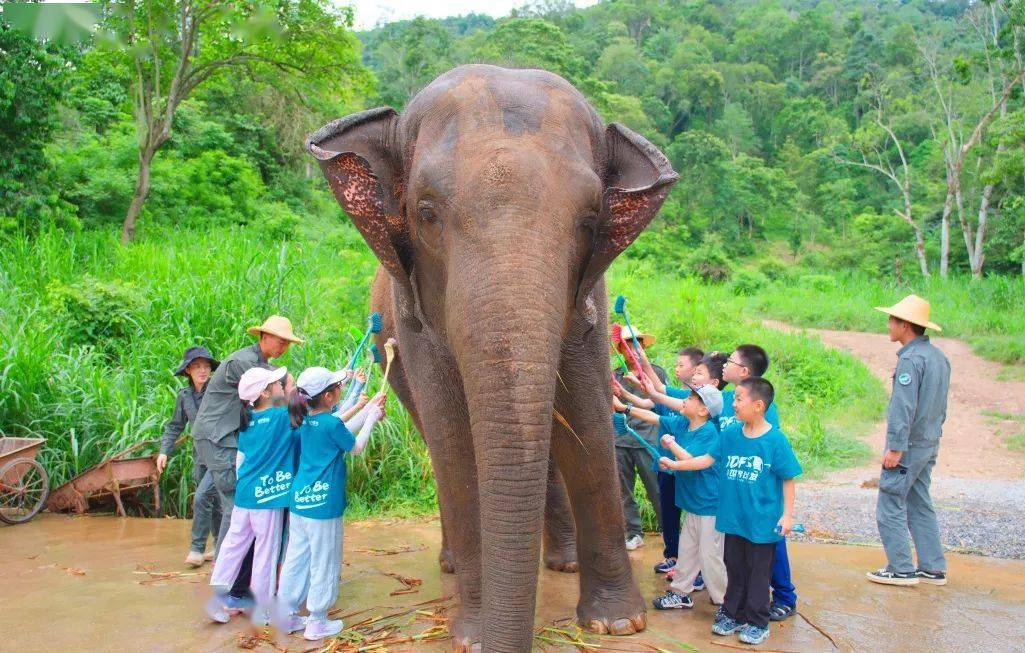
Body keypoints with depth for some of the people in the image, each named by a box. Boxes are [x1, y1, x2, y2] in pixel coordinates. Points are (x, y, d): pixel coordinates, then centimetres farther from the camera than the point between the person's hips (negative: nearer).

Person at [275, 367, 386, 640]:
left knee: (296, 560, 16)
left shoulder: (307, 420, 4)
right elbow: (356, 448, -2)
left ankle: (287, 615, 26)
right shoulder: (332, 424, -18)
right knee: (324, 564, 6)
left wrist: (368, 409, 18)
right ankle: (317, 622, 16)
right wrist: (371, 418, 8)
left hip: (299, 499, 8)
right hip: (323, 504, -7)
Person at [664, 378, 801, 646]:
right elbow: (708, 459, 8)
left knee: (758, 573, 9)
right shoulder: (730, 434, 0)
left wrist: (787, 514, -8)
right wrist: (676, 464, 3)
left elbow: (788, 479, -7)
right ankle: (733, 615, 31)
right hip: (733, 518, 5)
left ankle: (757, 622, 23)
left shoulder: (775, 440, -13)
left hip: (762, 521, -4)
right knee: (734, 569, 17)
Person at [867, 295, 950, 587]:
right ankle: (933, 568, 21)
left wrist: (896, 447, -21)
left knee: (890, 507, 0)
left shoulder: (910, 359, -19)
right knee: (920, 506, 16)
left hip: (908, 445, -9)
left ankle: (901, 569, 5)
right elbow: (940, 406, 17)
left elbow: (904, 407, -23)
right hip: (930, 444, 9)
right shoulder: (939, 356, 11)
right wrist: (932, 434, 22)